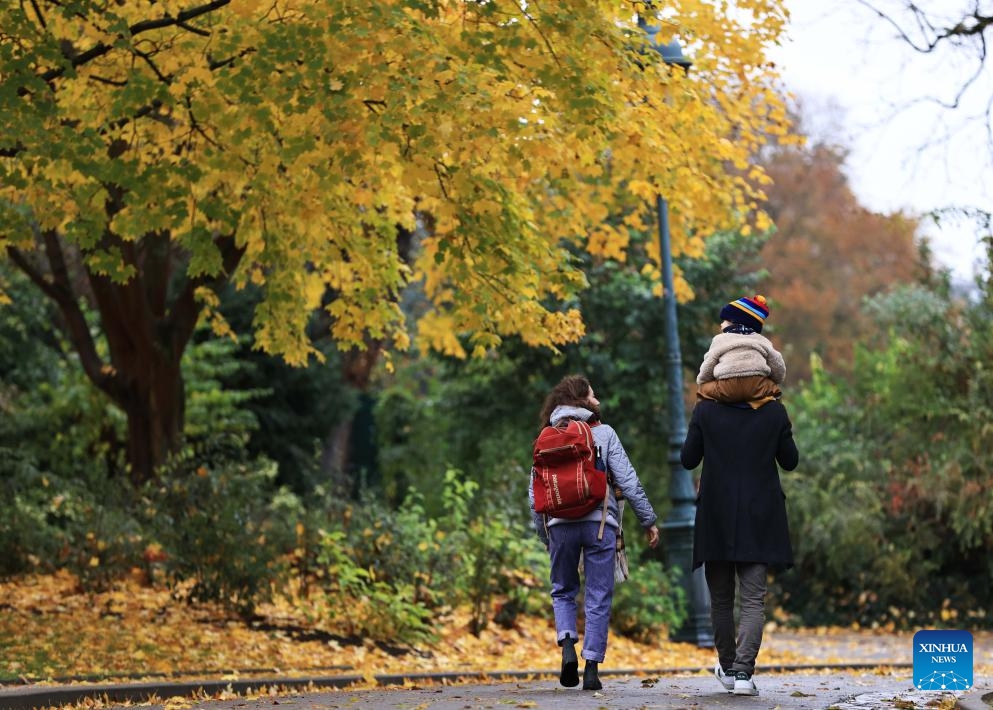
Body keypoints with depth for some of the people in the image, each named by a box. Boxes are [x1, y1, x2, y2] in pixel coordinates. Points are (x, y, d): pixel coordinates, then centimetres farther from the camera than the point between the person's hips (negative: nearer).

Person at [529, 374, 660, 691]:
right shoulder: (603, 433, 2)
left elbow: (534, 491, 9)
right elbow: (627, 481, -3)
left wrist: (544, 535, 17)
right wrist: (649, 520, 3)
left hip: (560, 524, 2)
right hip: (599, 522, -2)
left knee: (563, 591, 18)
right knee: (599, 597, 5)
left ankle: (567, 644, -6)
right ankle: (591, 668, 1)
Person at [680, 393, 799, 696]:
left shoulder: (705, 411, -5)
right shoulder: (775, 412, -3)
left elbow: (688, 460, 2)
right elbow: (790, 461, 7)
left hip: (716, 520, 0)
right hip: (759, 522, 0)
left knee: (721, 598, 14)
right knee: (753, 599, -1)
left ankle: (728, 669, 24)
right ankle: (743, 672, -14)